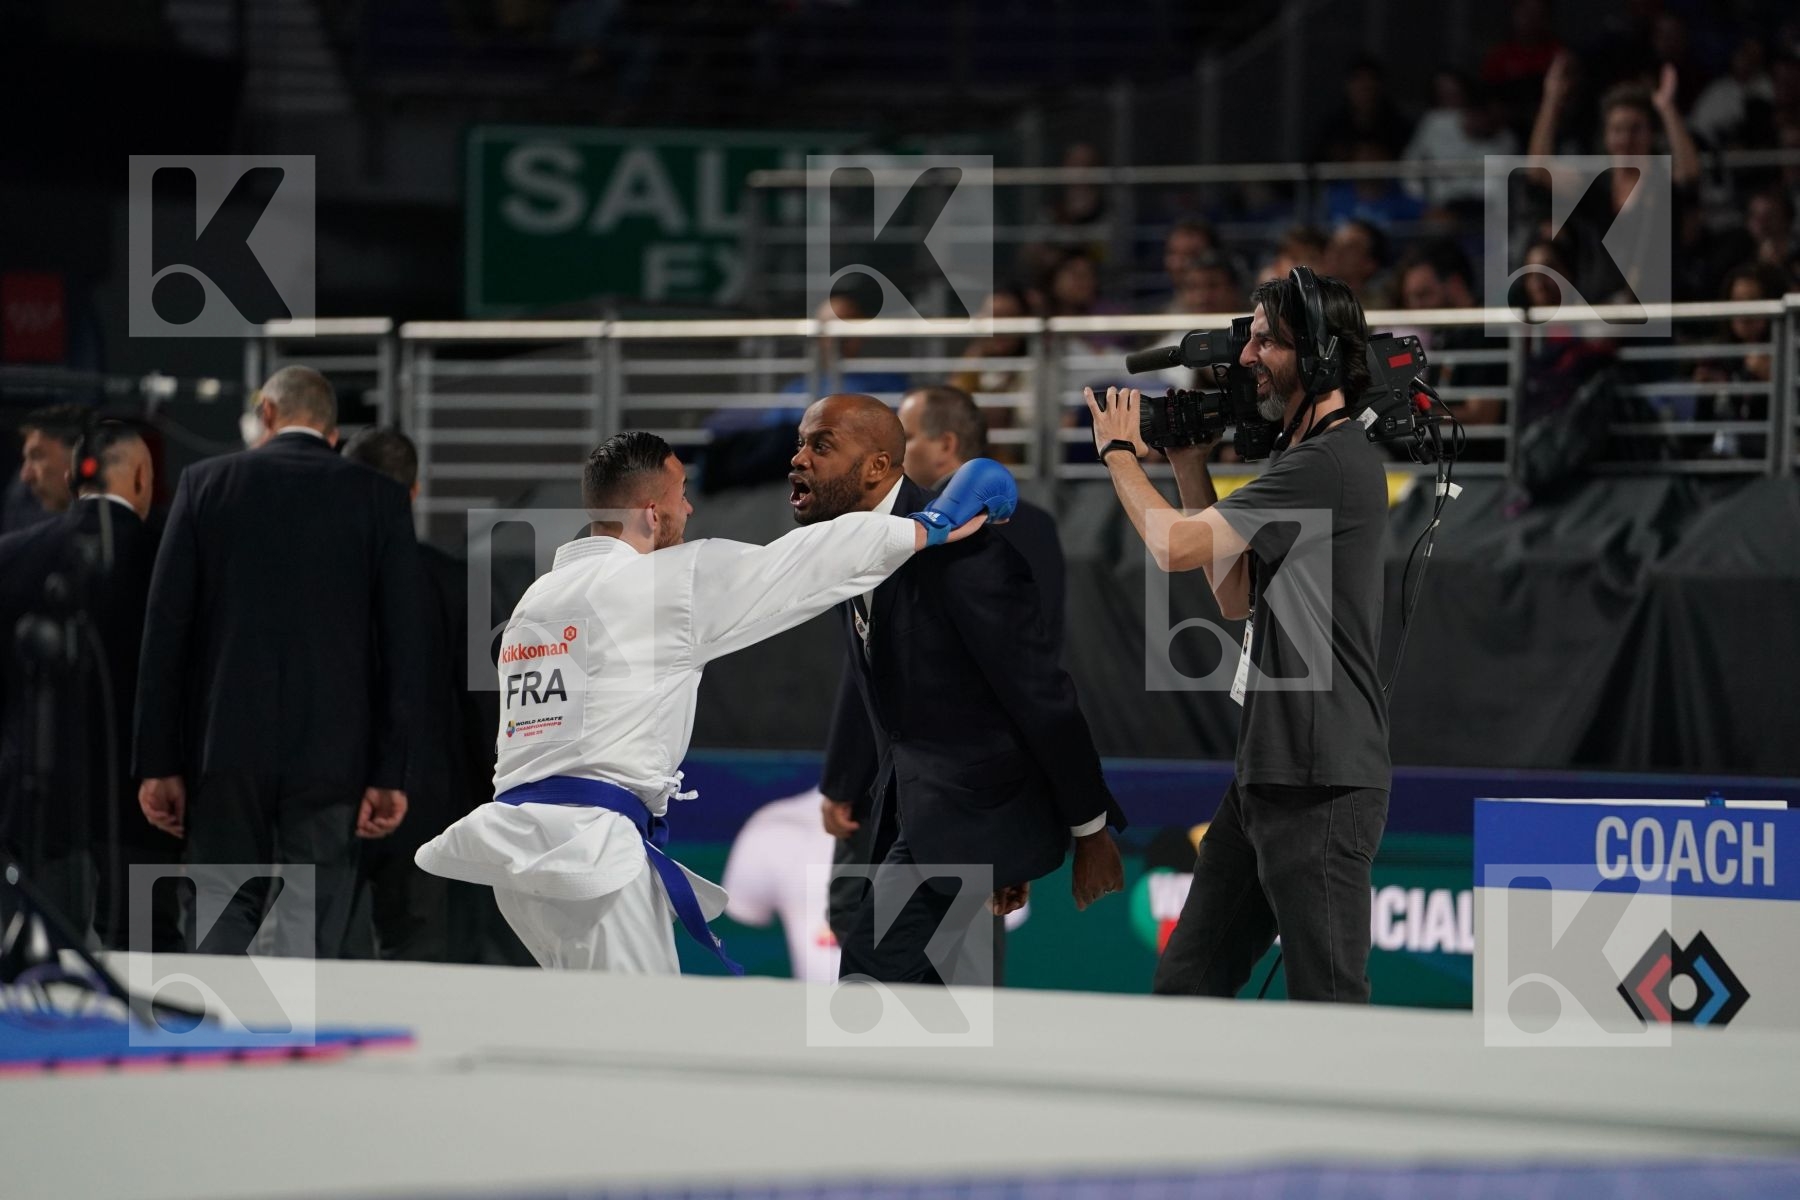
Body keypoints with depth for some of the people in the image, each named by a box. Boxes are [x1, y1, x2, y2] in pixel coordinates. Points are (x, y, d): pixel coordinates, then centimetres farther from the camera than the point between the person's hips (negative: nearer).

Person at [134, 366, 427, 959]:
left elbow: (166, 628, 1)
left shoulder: (206, 483, 4)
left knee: (224, 911, 8)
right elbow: (404, 641, -2)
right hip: (332, 753, 0)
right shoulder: (379, 498, 3)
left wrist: (159, 762, 4)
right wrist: (390, 773, 0)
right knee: (313, 931, 3)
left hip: (227, 743, 0)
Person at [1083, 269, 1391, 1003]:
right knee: (1186, 984, 11)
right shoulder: (1306, 460, 18)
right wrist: (1189, 466, 17)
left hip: (1321, 784, -10)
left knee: (1326, 1003, -8)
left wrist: (1121, 455, 1)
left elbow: (1176, 547, -17)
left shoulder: (1335, 463, -15)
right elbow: (1237, 596, 21)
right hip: (1264, 775, 10)